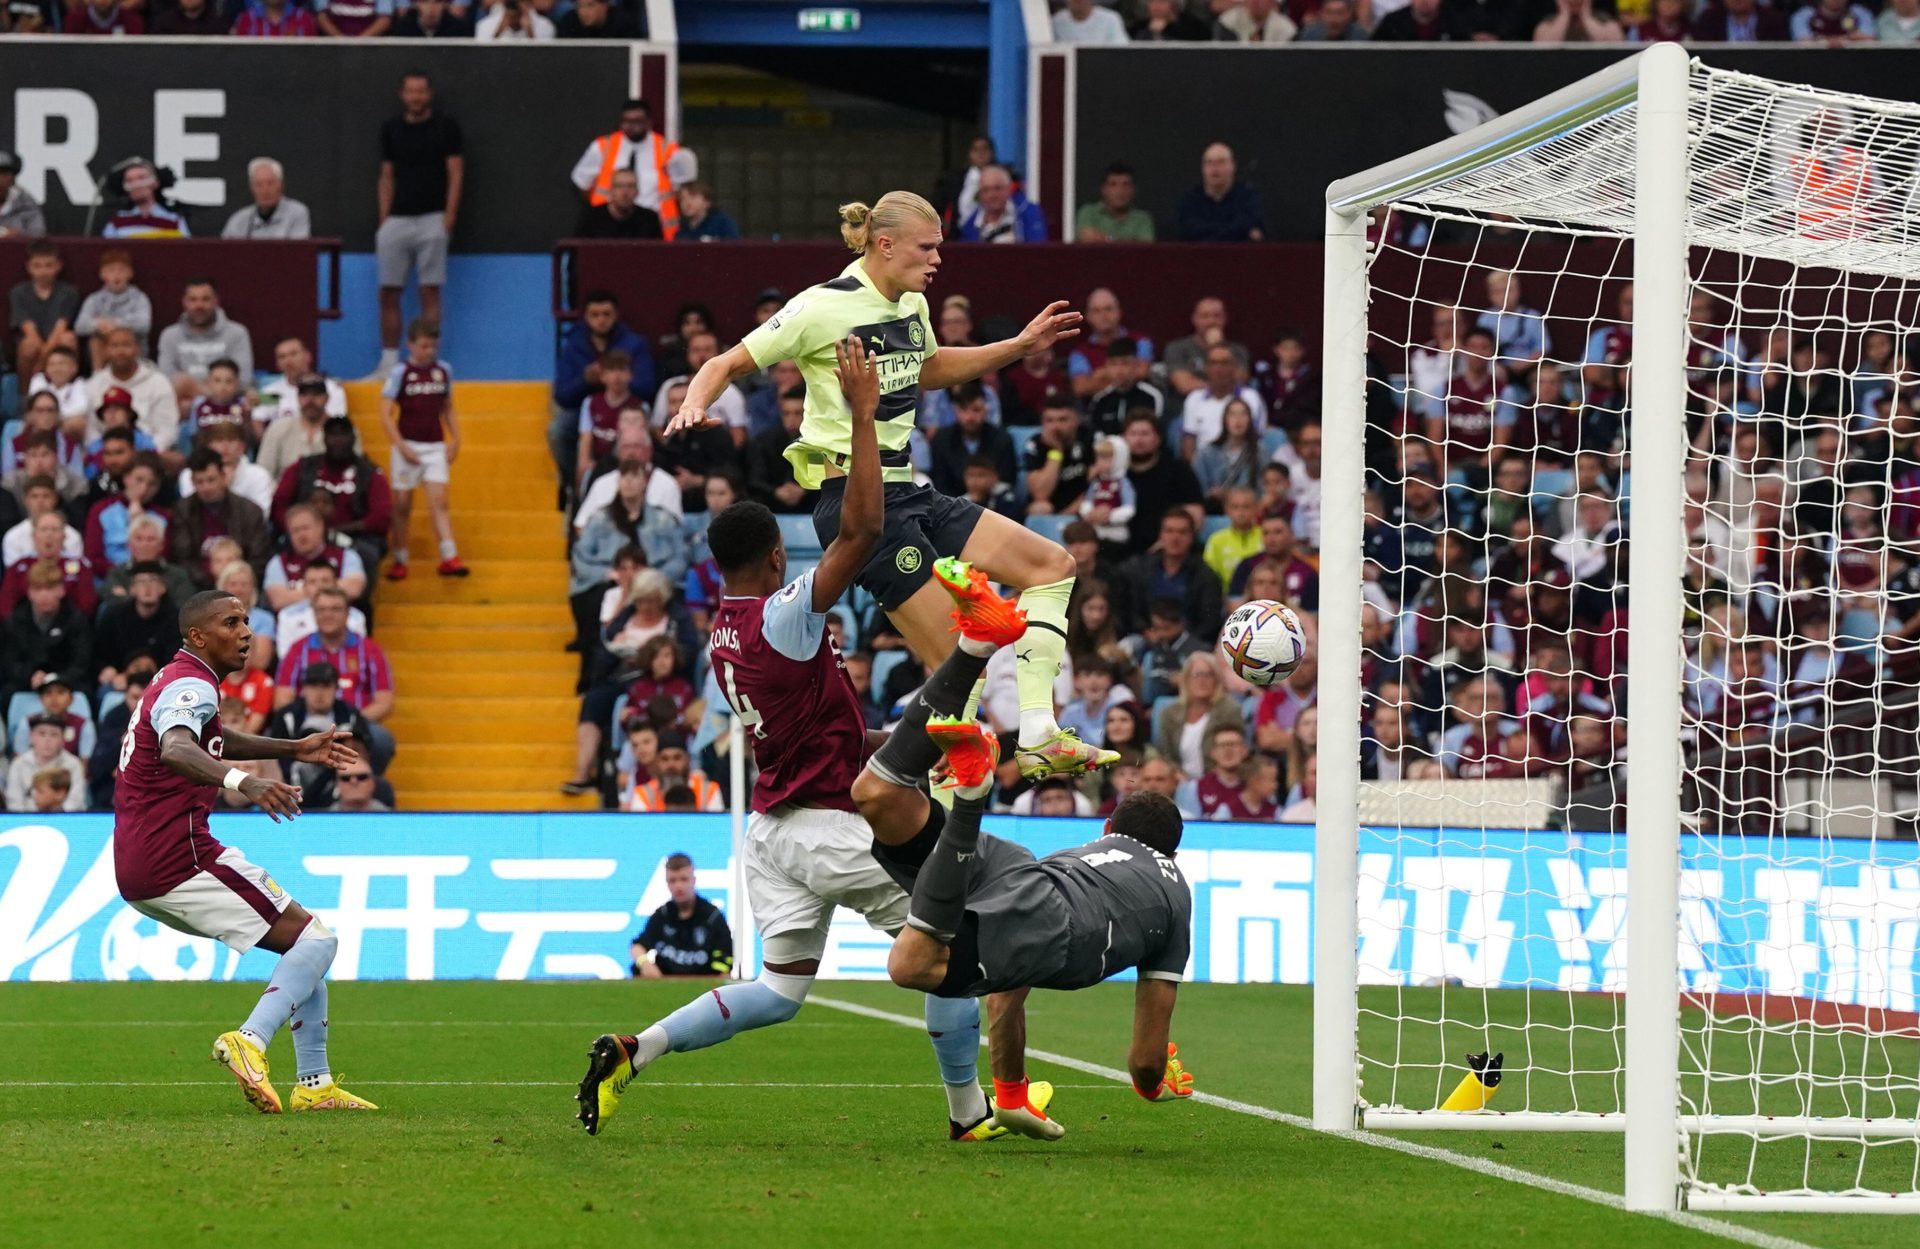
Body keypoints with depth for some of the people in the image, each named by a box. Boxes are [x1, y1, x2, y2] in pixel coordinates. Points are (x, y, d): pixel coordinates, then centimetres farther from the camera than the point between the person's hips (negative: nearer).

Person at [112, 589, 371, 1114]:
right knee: (316, 941, -10)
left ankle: (315, 1084, 11)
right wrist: (243, 782, -53)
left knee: (305, 939, 17)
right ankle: (250, 1041, -29)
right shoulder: (191, 686, -13)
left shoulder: (179, 681, 20)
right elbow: (175, 750, -36)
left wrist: (295, 749, 45)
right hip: (180, 858, -10)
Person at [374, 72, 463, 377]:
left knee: (430, 292, -4)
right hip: (397, 219, 4)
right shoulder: (391, 129, 12)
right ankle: (389, 360, 6)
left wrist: (449, 217, -11)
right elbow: (386, 177, 15)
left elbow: (456, 174, -1)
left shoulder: (446, 127, 2)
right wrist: (383, 218, 6)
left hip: (432, 218, -4)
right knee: (388, 293, 1)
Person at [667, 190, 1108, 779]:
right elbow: (728, 364, -8)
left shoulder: (912, 305, 11)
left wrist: (1020, 345, 26)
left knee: (1052, 564, 7)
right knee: (957, 662, -13)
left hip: (906, 494, 9)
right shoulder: (824, 307, -13)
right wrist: (693, 407, -29)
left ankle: (1039, 736, 1)